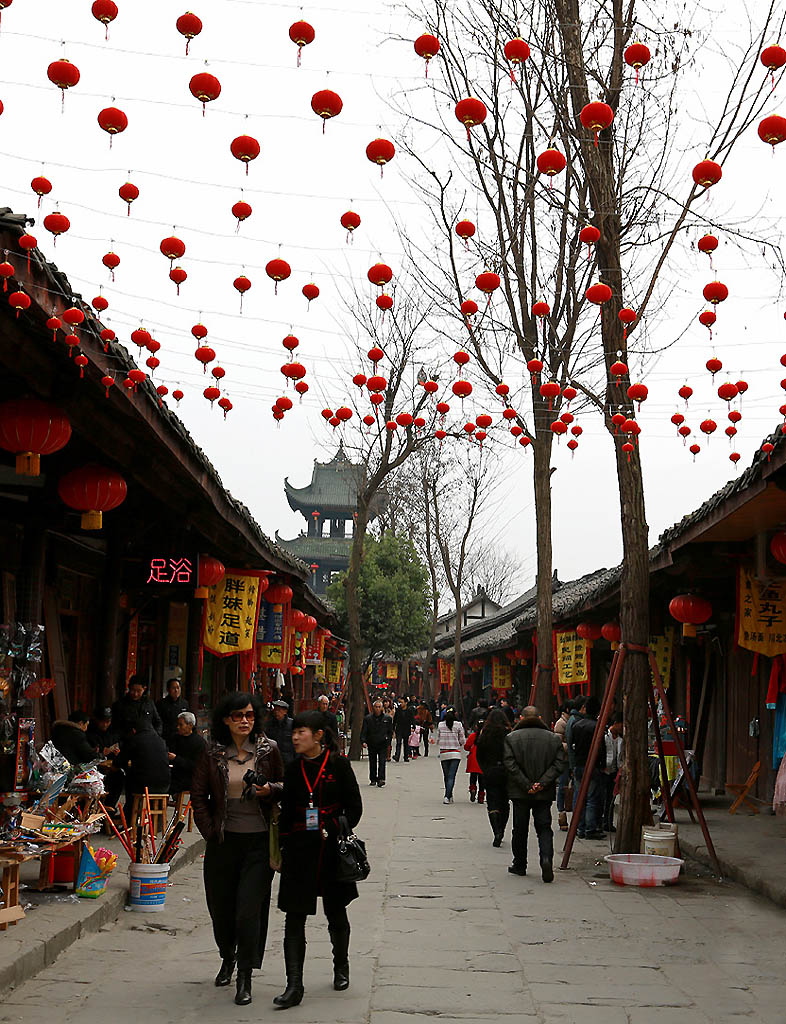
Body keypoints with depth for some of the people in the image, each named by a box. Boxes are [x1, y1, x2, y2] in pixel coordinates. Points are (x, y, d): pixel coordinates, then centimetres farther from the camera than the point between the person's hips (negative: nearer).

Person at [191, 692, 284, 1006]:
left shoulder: (268, 750, -1)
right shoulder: (212, 754, 0)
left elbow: (285, 785, 10)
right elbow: (198, 796, 7)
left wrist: (271, 790, -12)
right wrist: (210, 831, 1)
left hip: (259, 841, -2)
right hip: (224, 839, 2)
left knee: (249, 907, -6)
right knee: (220, 906, 12)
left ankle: (245, 977, 6)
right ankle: (227, 957, 39)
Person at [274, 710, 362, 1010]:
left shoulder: (338, 765, -5)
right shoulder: (294, 769, 6)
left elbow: (354, 806, -1)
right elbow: (286, 811, 13)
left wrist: (338, 831, -12)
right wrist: (282, 847, 7)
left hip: (331, 848, -2)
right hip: (299, 849, 3)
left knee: (335, 912, 13)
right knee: (294, 918, -3)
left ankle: (341, 967, 37)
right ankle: (294, 987, -1)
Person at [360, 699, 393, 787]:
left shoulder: (387, 718, 3)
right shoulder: (368, 718, 1)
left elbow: (390, 731, 9)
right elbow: (364, 731, -1)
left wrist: (388, 742, 2)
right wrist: (363, 741, -16)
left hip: (383, 744, -1)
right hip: (371, 744, 1)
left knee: (382, 762, -11)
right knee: (372, 762, 9)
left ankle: (381, 779, -13)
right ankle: (373, 780, 19)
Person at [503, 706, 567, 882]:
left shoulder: (511, 738, -2)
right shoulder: (553, 738, 3)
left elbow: (510, 765, -11)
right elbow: (560, 764, -5)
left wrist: (526, 785, -10)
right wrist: (542, 783, -8)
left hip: (520, 793, -1)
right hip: (545, 794, 1)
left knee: (520, 830, 12)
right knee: (544, 829, 5)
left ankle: (519, 866, 21)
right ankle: (546, 858, -18)